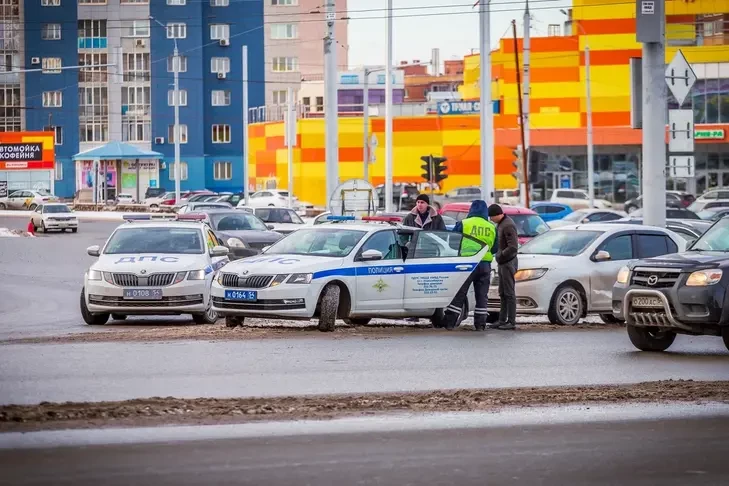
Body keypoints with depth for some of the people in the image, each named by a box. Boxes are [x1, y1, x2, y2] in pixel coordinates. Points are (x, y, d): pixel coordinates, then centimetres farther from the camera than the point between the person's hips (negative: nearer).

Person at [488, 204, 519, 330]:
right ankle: (502, 320, 20)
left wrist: (500, 255, -15)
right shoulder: (500, 224, 11)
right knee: (502, 293, 14)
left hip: (508, 263, -10)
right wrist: (499, 254, 7)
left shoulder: (508, 225, -20)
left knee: (509, 293, -6)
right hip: (502, 263, 10)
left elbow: (513, 247, -24)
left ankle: (511, 322, -3)